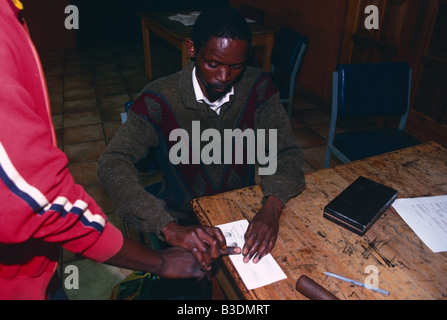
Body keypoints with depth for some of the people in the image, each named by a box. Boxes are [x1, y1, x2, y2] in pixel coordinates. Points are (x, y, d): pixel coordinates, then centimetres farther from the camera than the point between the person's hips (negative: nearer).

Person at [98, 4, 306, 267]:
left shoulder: (258, 86, -9)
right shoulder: (160, 99, -18)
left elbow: (287, 152, -9)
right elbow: (112, 164, -26)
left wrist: (272, 208, -31)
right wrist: (168, 228, -41)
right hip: (185, 222, -2)